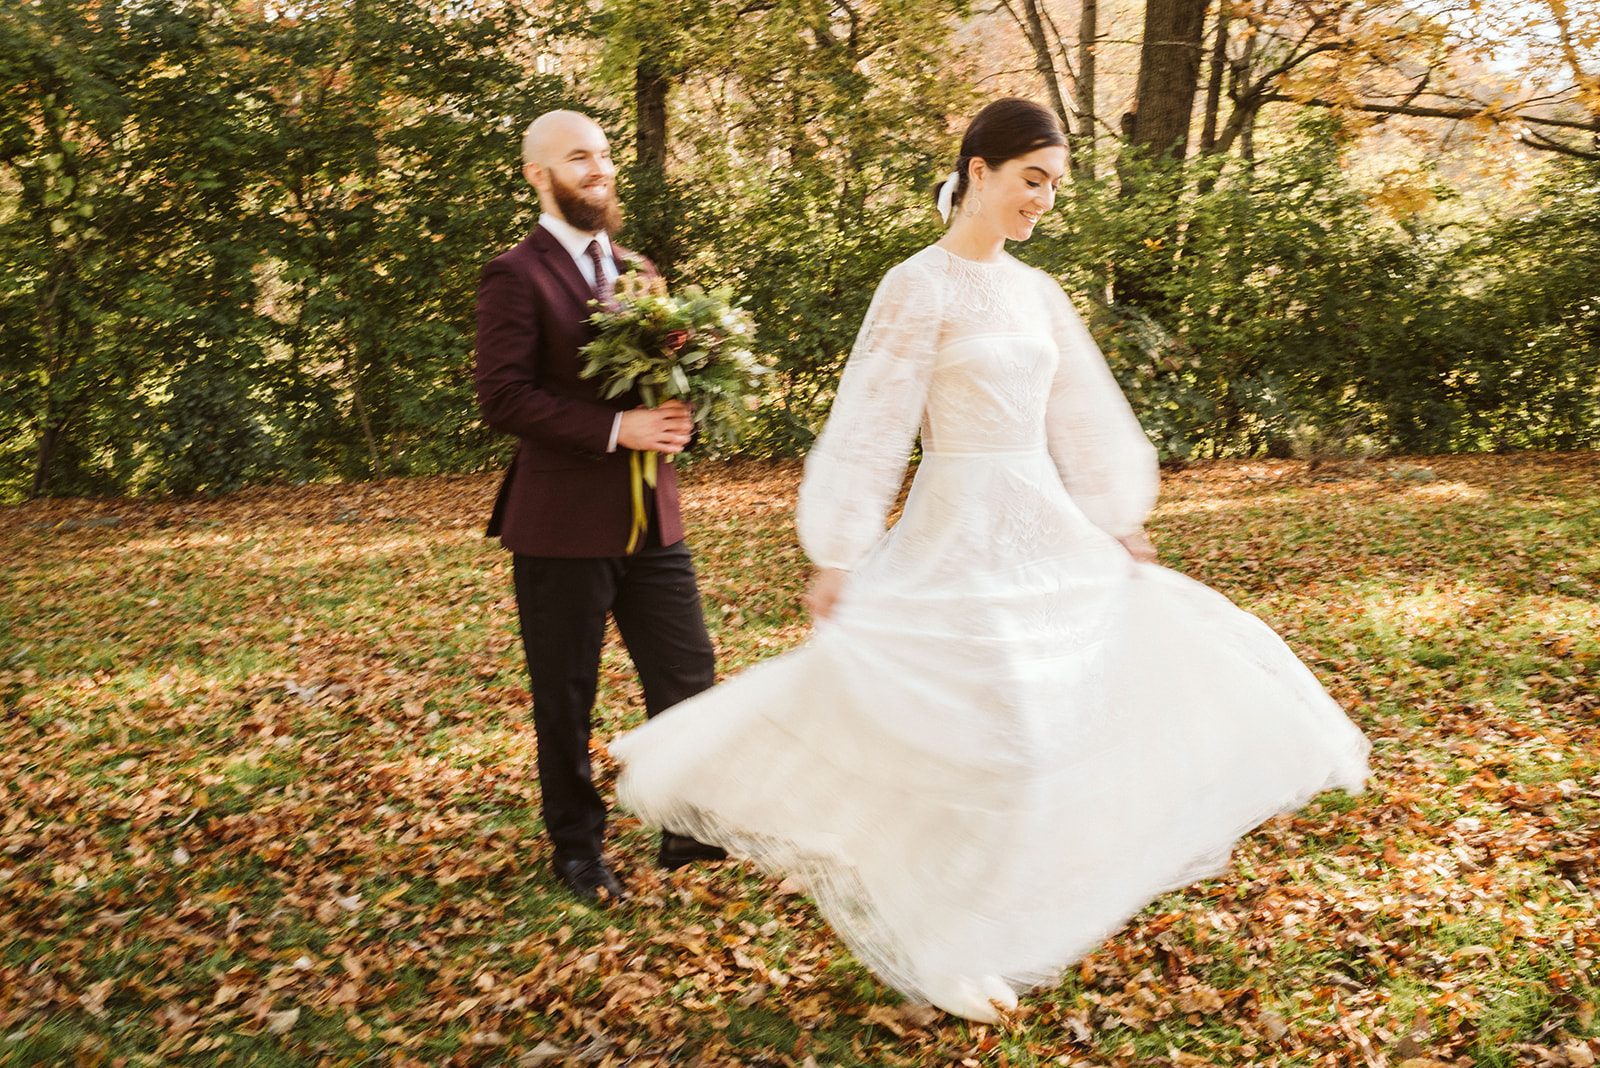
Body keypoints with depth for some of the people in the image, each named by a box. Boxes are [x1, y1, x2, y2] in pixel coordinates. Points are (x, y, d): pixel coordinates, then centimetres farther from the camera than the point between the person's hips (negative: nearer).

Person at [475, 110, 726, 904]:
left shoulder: (637, 269, 14)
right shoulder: (516, 277, -8)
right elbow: (502, 399, -17)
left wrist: (674, 416, -3)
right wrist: (616, 428, -22)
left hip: (651, 515, 6)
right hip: (562, 525, -6)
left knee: (688, 675, 9)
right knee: (565, 698, 9)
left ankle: (689, 829, 27)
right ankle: (578, 847, 28)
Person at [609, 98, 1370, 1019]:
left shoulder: (1037, 291, 10)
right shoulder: (920, 287, -10)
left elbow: (1082, 417, 16)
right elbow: (874, 425, -13)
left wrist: (1118, 522, 19)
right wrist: (839, 556, -14)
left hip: (1048, 529, 8)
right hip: (964, 535, -7)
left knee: (1097, 696, 13)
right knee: (961, 734, -2)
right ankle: (947, 951, 18)